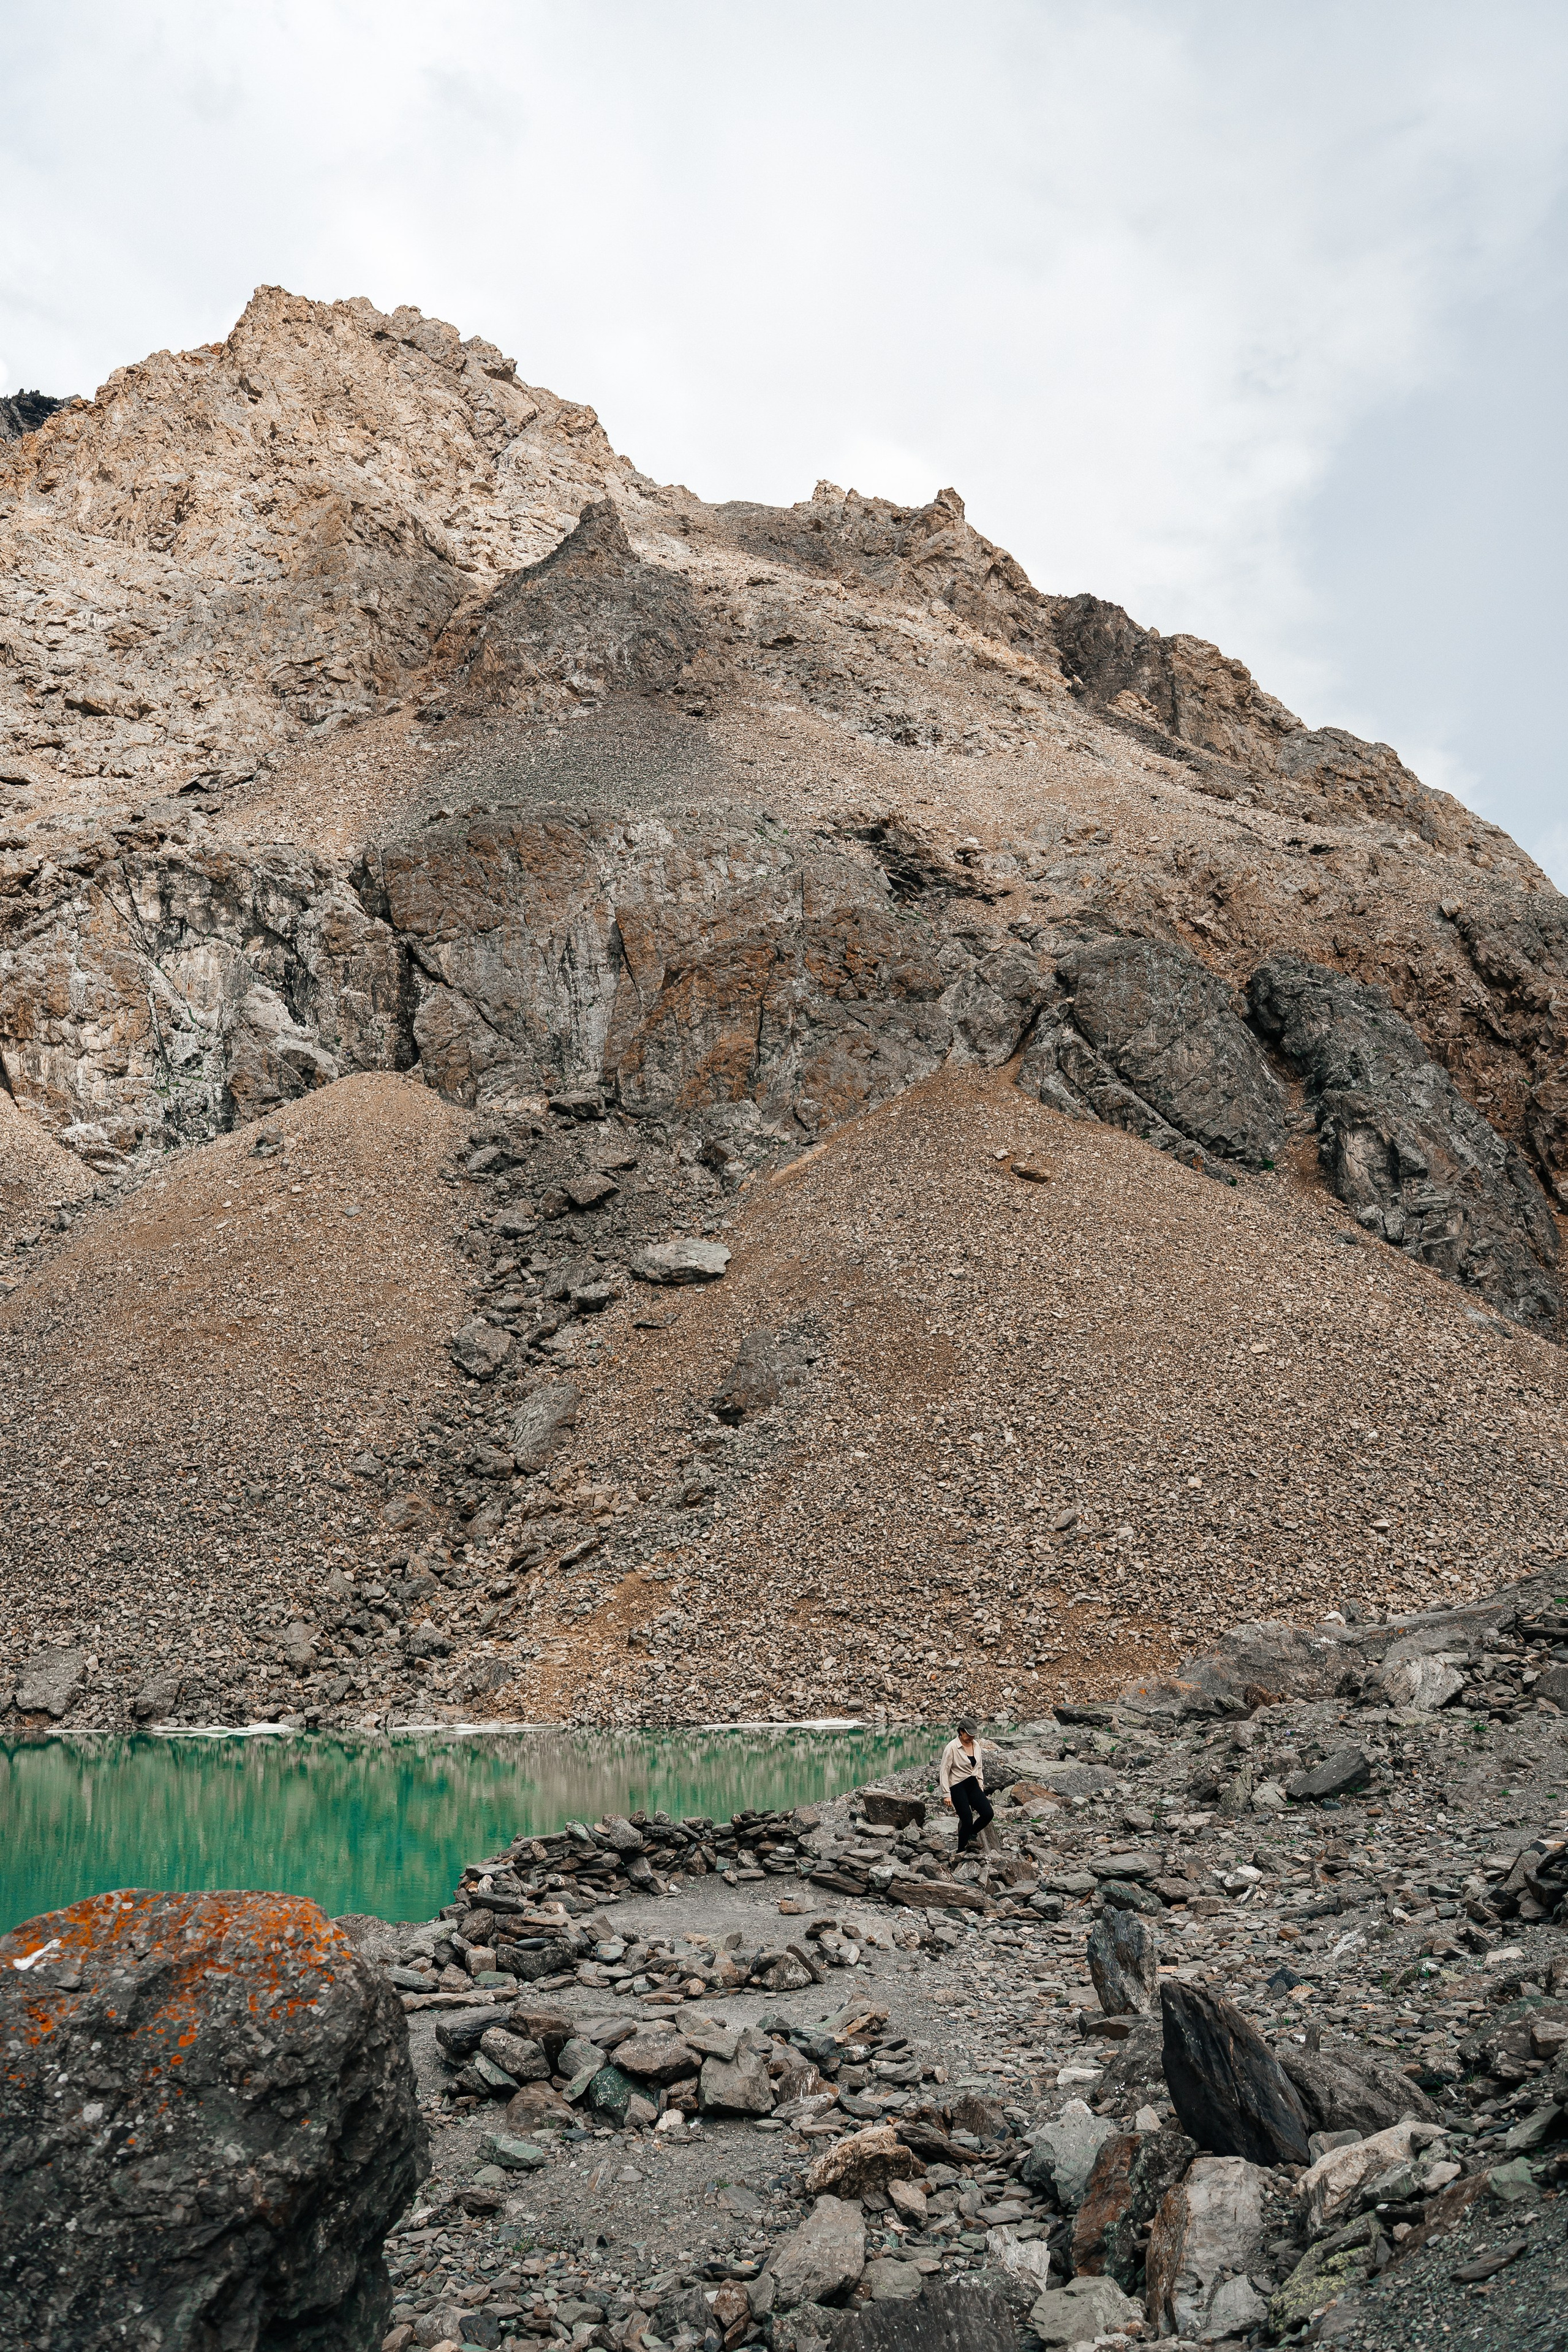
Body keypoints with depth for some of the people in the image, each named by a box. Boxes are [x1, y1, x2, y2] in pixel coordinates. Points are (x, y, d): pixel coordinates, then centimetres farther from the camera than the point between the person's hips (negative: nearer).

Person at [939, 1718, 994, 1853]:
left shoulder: (976, 1746, 5)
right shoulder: (952, 1748, -15)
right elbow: (944, 1771, -13)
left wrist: (981, 1787, 13)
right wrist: (947, 1794, -15)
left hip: (973, 1785, 6)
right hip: (958, 1787, -6)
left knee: (988, 1814, -7)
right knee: (967, 1820, -11)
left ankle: (971, 1833, 22)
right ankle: (961, 1852, 8)